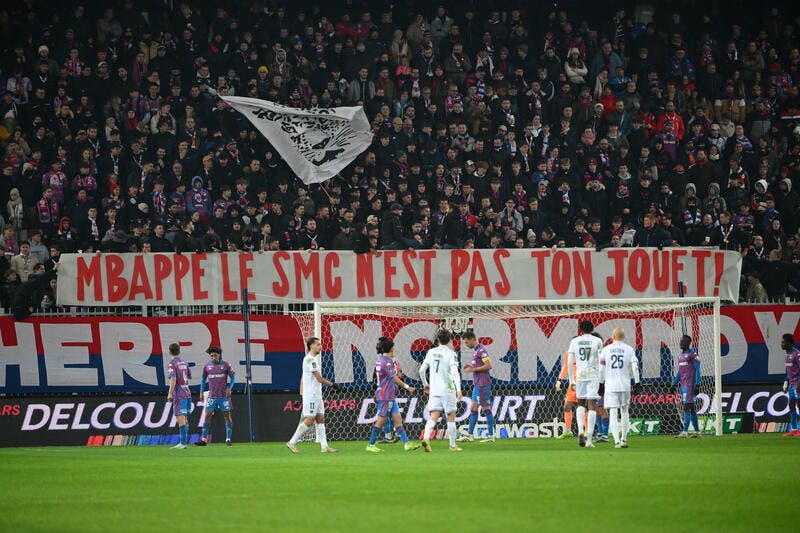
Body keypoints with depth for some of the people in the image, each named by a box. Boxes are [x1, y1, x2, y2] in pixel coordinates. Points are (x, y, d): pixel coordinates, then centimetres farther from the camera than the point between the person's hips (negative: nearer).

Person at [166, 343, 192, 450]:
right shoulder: (184, 363, 12)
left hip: (178, 395, -7)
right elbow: (190, 376, 25)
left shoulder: (171, 364, -10)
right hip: (187, 393, 7)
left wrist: (170, 393, -22)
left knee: (180, 419, -10)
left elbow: (173, 379, -21)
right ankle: (184, 442, 17)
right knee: (185, 419, 14)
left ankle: (182, 443, -15)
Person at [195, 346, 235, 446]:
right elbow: (203, 379, 15)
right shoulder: (207, 366, 4)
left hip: (224, 395, -2)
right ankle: (204, 439, -2)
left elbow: (233, 377, 3)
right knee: (207, 416, -4)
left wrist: (229, 388, -11)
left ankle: (228, 439, 5)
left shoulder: (226, 365, -2)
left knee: (227, 415, -1)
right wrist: (201, 392, 9)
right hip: (212, 396, 2)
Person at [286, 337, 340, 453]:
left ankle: (324, 446, 3)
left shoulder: (314, 359, 16)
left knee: (320, 418, 5)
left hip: (317, 394, 10)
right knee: (309, 419, -10)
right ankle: (292, 442, -4)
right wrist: (332, 385, -8)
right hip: (310, 394, -10)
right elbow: (319, 378, -17)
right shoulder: (309, 359, -14)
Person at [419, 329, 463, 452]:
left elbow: (422, 370, 12)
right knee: (451, 417, 9)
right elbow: (454, 372, -18)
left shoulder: (431, 352, 8)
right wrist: (458, 389, -25)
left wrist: (425, 384, 27)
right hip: (448, 390, -3)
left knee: (433, 417, -3)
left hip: (434, 390, 3)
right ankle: (453, 445, 14)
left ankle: (426, 437, -29)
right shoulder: (450, 354, -7)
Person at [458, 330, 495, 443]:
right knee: (473, 408, 10)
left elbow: (489, 365, -21)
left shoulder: (481, 350, -14)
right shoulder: (476, 350, 16)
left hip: (483, 384, -10)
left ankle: (490, 435, 0)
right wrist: (471, 366, 9)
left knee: (486, 408, -5)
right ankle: (469, 435, 12)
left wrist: (473, 369, -17)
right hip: (477, 384, 10)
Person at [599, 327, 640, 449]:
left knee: (613, 414, -2)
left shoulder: (606, 350, 3)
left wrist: (601, 383, 12)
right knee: (624, 411, 16)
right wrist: (637, 382, 3)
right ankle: (624, 438, 16)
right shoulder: (629, 350, 2)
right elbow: (634, 367, -3)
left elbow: (601, 368, 4)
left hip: (610, 385, -1)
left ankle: (617, 440, -14)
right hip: (625, 384, 1)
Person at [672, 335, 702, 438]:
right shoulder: (680, 356, 18)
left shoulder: (692, 354, -8)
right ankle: (697, 431, 14)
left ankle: (685, 432, -18)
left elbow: (697, 370, -12)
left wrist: (697, 385, -18)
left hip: (690, 384, -9)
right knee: (691, 408, 10)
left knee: (687, 406, -13)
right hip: (683, 385, 9)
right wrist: (674, 384, 19)